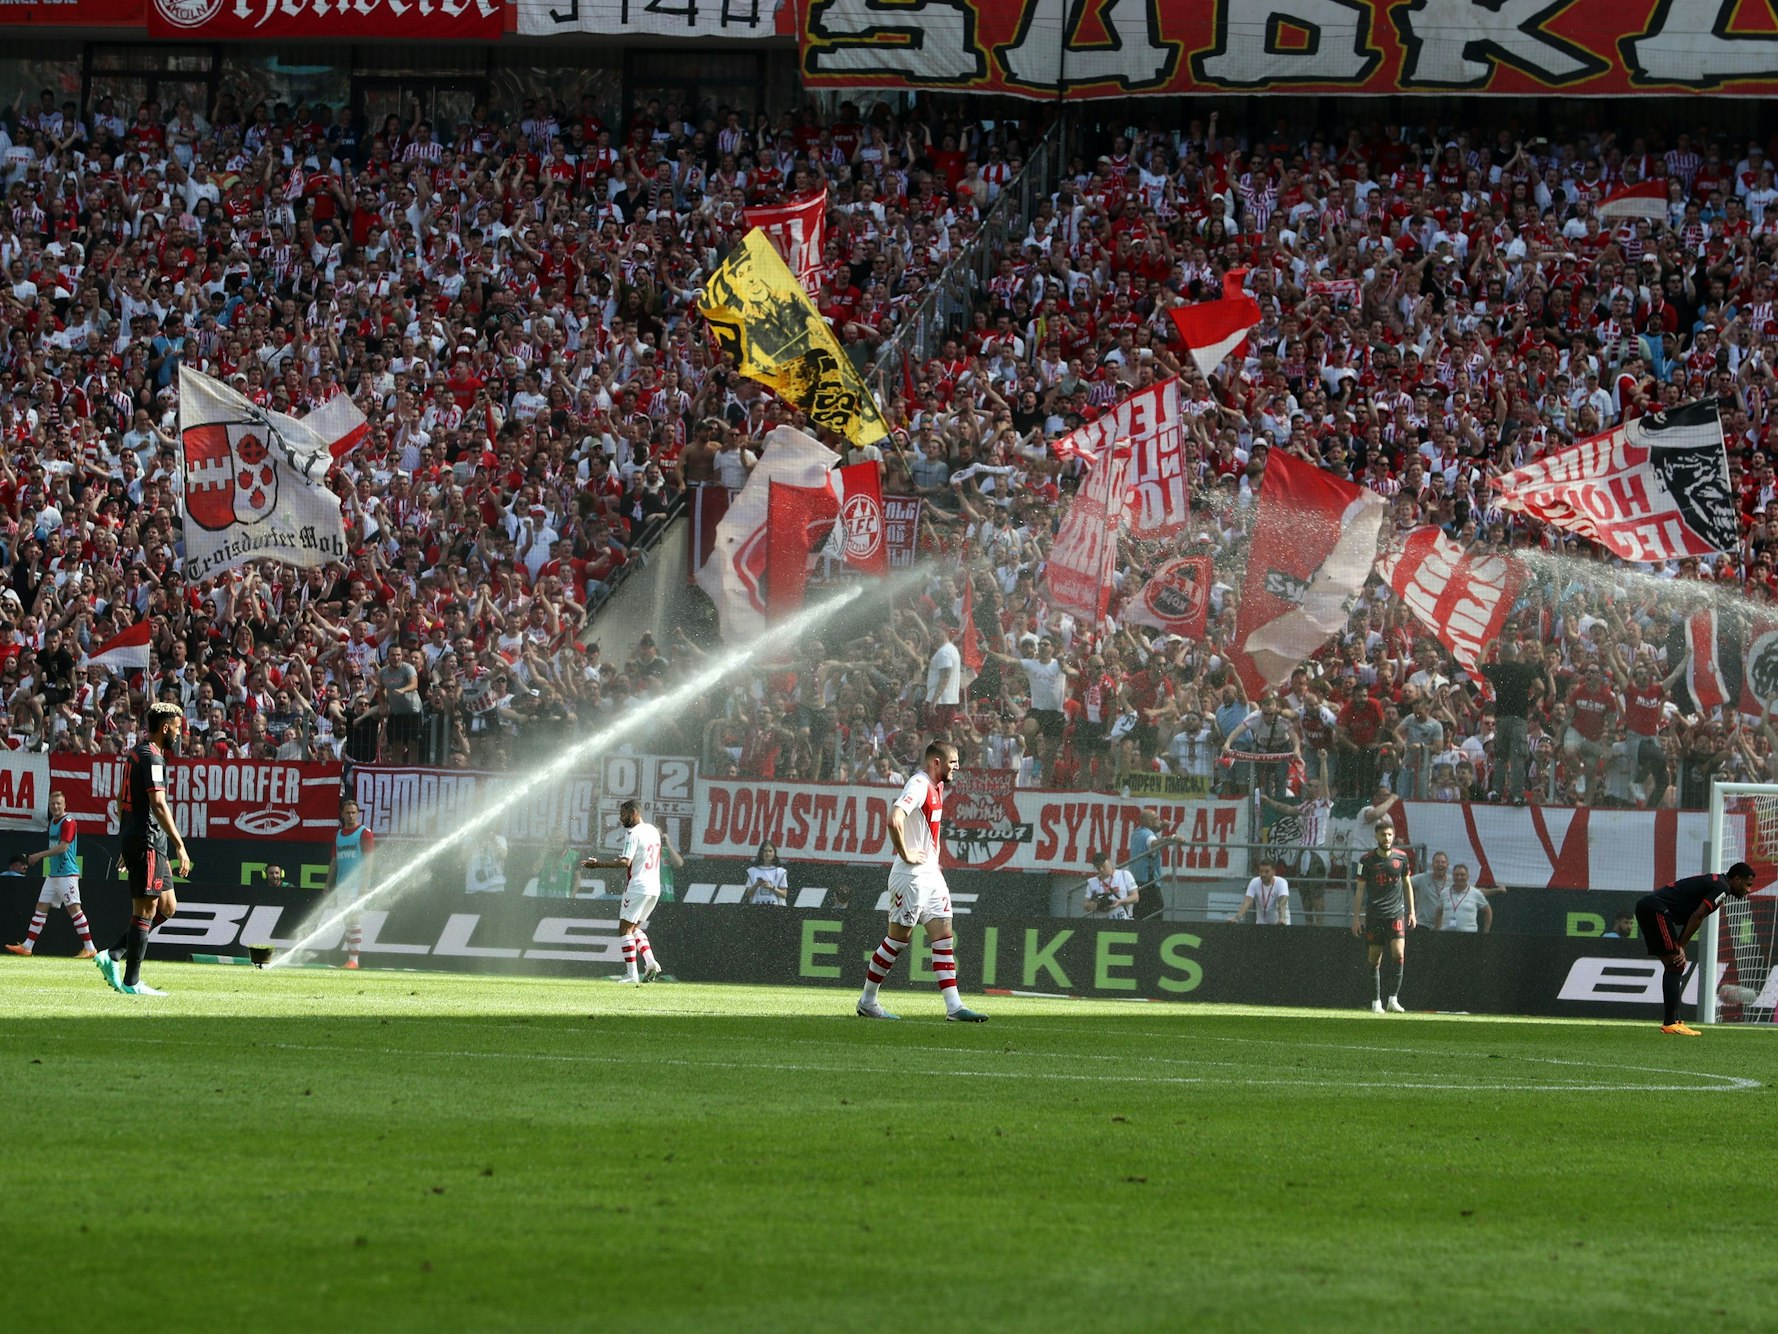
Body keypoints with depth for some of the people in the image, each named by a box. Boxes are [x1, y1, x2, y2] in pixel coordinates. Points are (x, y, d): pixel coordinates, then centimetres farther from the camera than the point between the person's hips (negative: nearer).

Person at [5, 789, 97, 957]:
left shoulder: (68, 822, -12)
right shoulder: (53, 822, 16)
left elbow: (63, 847, -20)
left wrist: (40, 855, -18)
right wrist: (39, 857, 13)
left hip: (67, 874, -9)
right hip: (52, 874, 9)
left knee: (74, 908, -11)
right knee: (41, 907, 7)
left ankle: (89, 948, -10)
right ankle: (27, 946, 8)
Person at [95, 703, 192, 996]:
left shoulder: (135, 753, 17)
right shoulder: (152, 757, -14)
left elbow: (121, 798, 24)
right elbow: (158, 804, -22)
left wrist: (127, 844, 29)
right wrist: (180, 846, -23)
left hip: (133, 839, 10)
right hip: (148, 842, -10)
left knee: (167, 906, 13)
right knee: (145, 911, -5)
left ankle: (112, 956, 9)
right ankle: (131, 982, -3)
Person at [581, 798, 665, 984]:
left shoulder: (633, 833, -12)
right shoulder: (653, 831, 15)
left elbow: (626, 862, -21)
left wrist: (598, 864, -19)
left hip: (638, 887, -9)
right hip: (654, 888, 9)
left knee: (625, 929, -3)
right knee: (635, 928, 19)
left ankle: (631, 974, -9)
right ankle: (651, 963, 3)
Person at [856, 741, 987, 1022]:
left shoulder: (936, 788, 14)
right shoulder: (918, 786, -17)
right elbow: (894, 819, -32)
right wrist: (905, 854, -22)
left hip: (931, 875, 9)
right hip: (911, 876, -9)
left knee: (944, 937, 2)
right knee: (898, 938, -1)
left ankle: (954, 1006, -2)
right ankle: (867, 1002, 10)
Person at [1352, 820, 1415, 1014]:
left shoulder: (1401, 857, 2)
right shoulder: (1367, 860, -4)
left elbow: (1407, 884, 13)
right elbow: (1360, 889, 0)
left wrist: (1411, 912, 10)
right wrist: (1356, 917, -4)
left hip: (1396, 913, 1)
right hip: (1374, 915, -1)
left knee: (1398, 953, -15)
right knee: (1375, 959, 2)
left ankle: (1393, 998, -10)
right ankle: (1376, 1001, 11)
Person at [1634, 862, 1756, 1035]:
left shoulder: (1714, 882, 22)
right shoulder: (1722, 888, -8)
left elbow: (1694, 917, 18)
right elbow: (1697, 916, -16)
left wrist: (1680, 947, 7)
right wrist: (1681, 947, -10)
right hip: (1656, 909, -10)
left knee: (1675, 967, 14)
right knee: (1676, 966, -10)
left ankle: (1672, 1021, 14)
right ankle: (1670, 1023, -13)